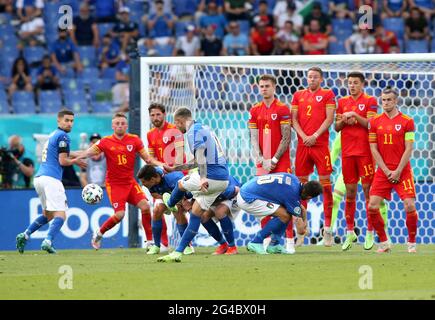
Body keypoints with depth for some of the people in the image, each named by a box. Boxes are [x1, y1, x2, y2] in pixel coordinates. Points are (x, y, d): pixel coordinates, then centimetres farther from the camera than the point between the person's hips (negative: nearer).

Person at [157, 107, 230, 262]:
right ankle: (178, 252, 8)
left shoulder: (194, 131, -8)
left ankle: (170, 204, 52)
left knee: (181, 184, 20)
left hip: (211, 177, -9)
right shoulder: (204, 129, 24)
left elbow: (201, 155, -25)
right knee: (196, 213, 10)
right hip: (223, 179, 9)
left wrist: (203, 178, -37)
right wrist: (174, 169, 37)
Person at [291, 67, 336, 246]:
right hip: (302, 144, 3)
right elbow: (294, 119, 9)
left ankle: (327, 228, -5)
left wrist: (315, 135, -12)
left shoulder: (327, 94, 5)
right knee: (301, 184, 3)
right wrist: (303, 136, -6)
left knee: (325, 183, -6)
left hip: (320, 144, -3)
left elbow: (329, 119, -3)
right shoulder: (298, 95, 14)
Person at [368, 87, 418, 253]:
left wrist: (398, 171, -10)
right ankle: (384, 243, 7)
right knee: (372, 207, -8)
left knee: (410, 206, -13)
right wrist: (386, 171, -5)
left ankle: (412, 243, 4)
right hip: (383, 171, 3)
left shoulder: (406, 121, -1)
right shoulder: (375, 122, 5)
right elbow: (374, 149, 4)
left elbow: (408, 149, -4)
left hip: (402, 170, -3)